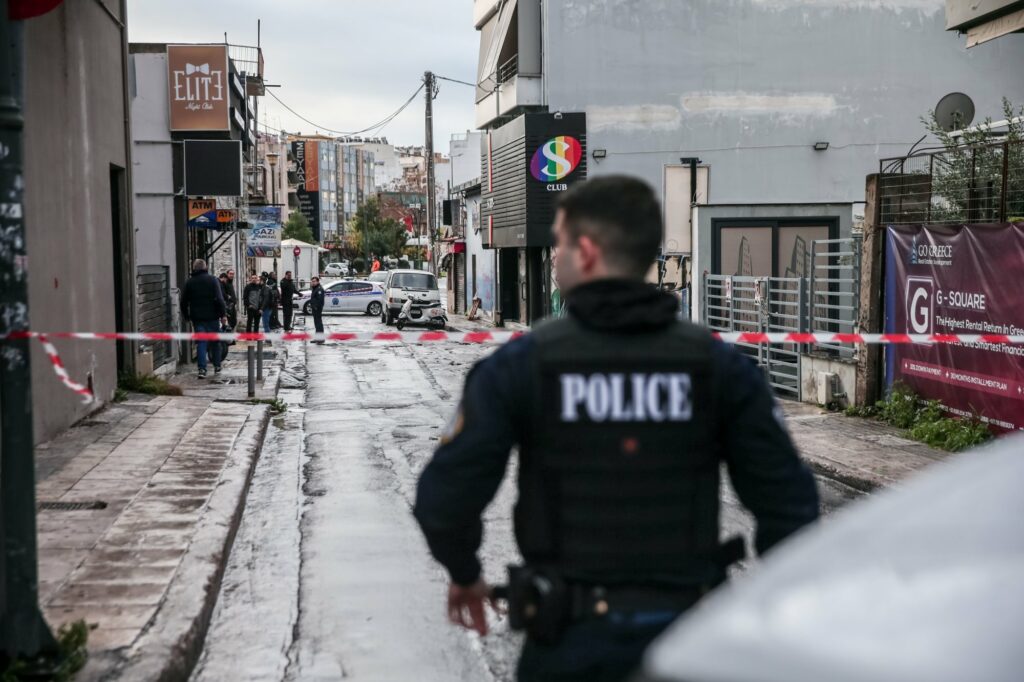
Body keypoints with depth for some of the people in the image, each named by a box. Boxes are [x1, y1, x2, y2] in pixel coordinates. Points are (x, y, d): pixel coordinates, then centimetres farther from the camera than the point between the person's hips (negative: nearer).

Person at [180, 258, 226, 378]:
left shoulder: (189, 282, 4)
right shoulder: (212, 280, -4)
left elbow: (184, 302, 8)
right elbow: (219, 299, -11)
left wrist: (186, 316, 18)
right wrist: (223, 314, -8)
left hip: (197, 317, 2)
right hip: (212, 316, -2)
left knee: (201, 342, 2)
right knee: (215, 341, 12)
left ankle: (202, 369, -9)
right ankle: (217, 366, 17)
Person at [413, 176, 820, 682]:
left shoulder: (520, 365, -9)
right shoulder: (717, 365, -4)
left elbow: (445, 500, -9)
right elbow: (789, 501, -4)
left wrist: (464, 574, 11)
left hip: (571, 641, -1)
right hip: (687, 637, 2)